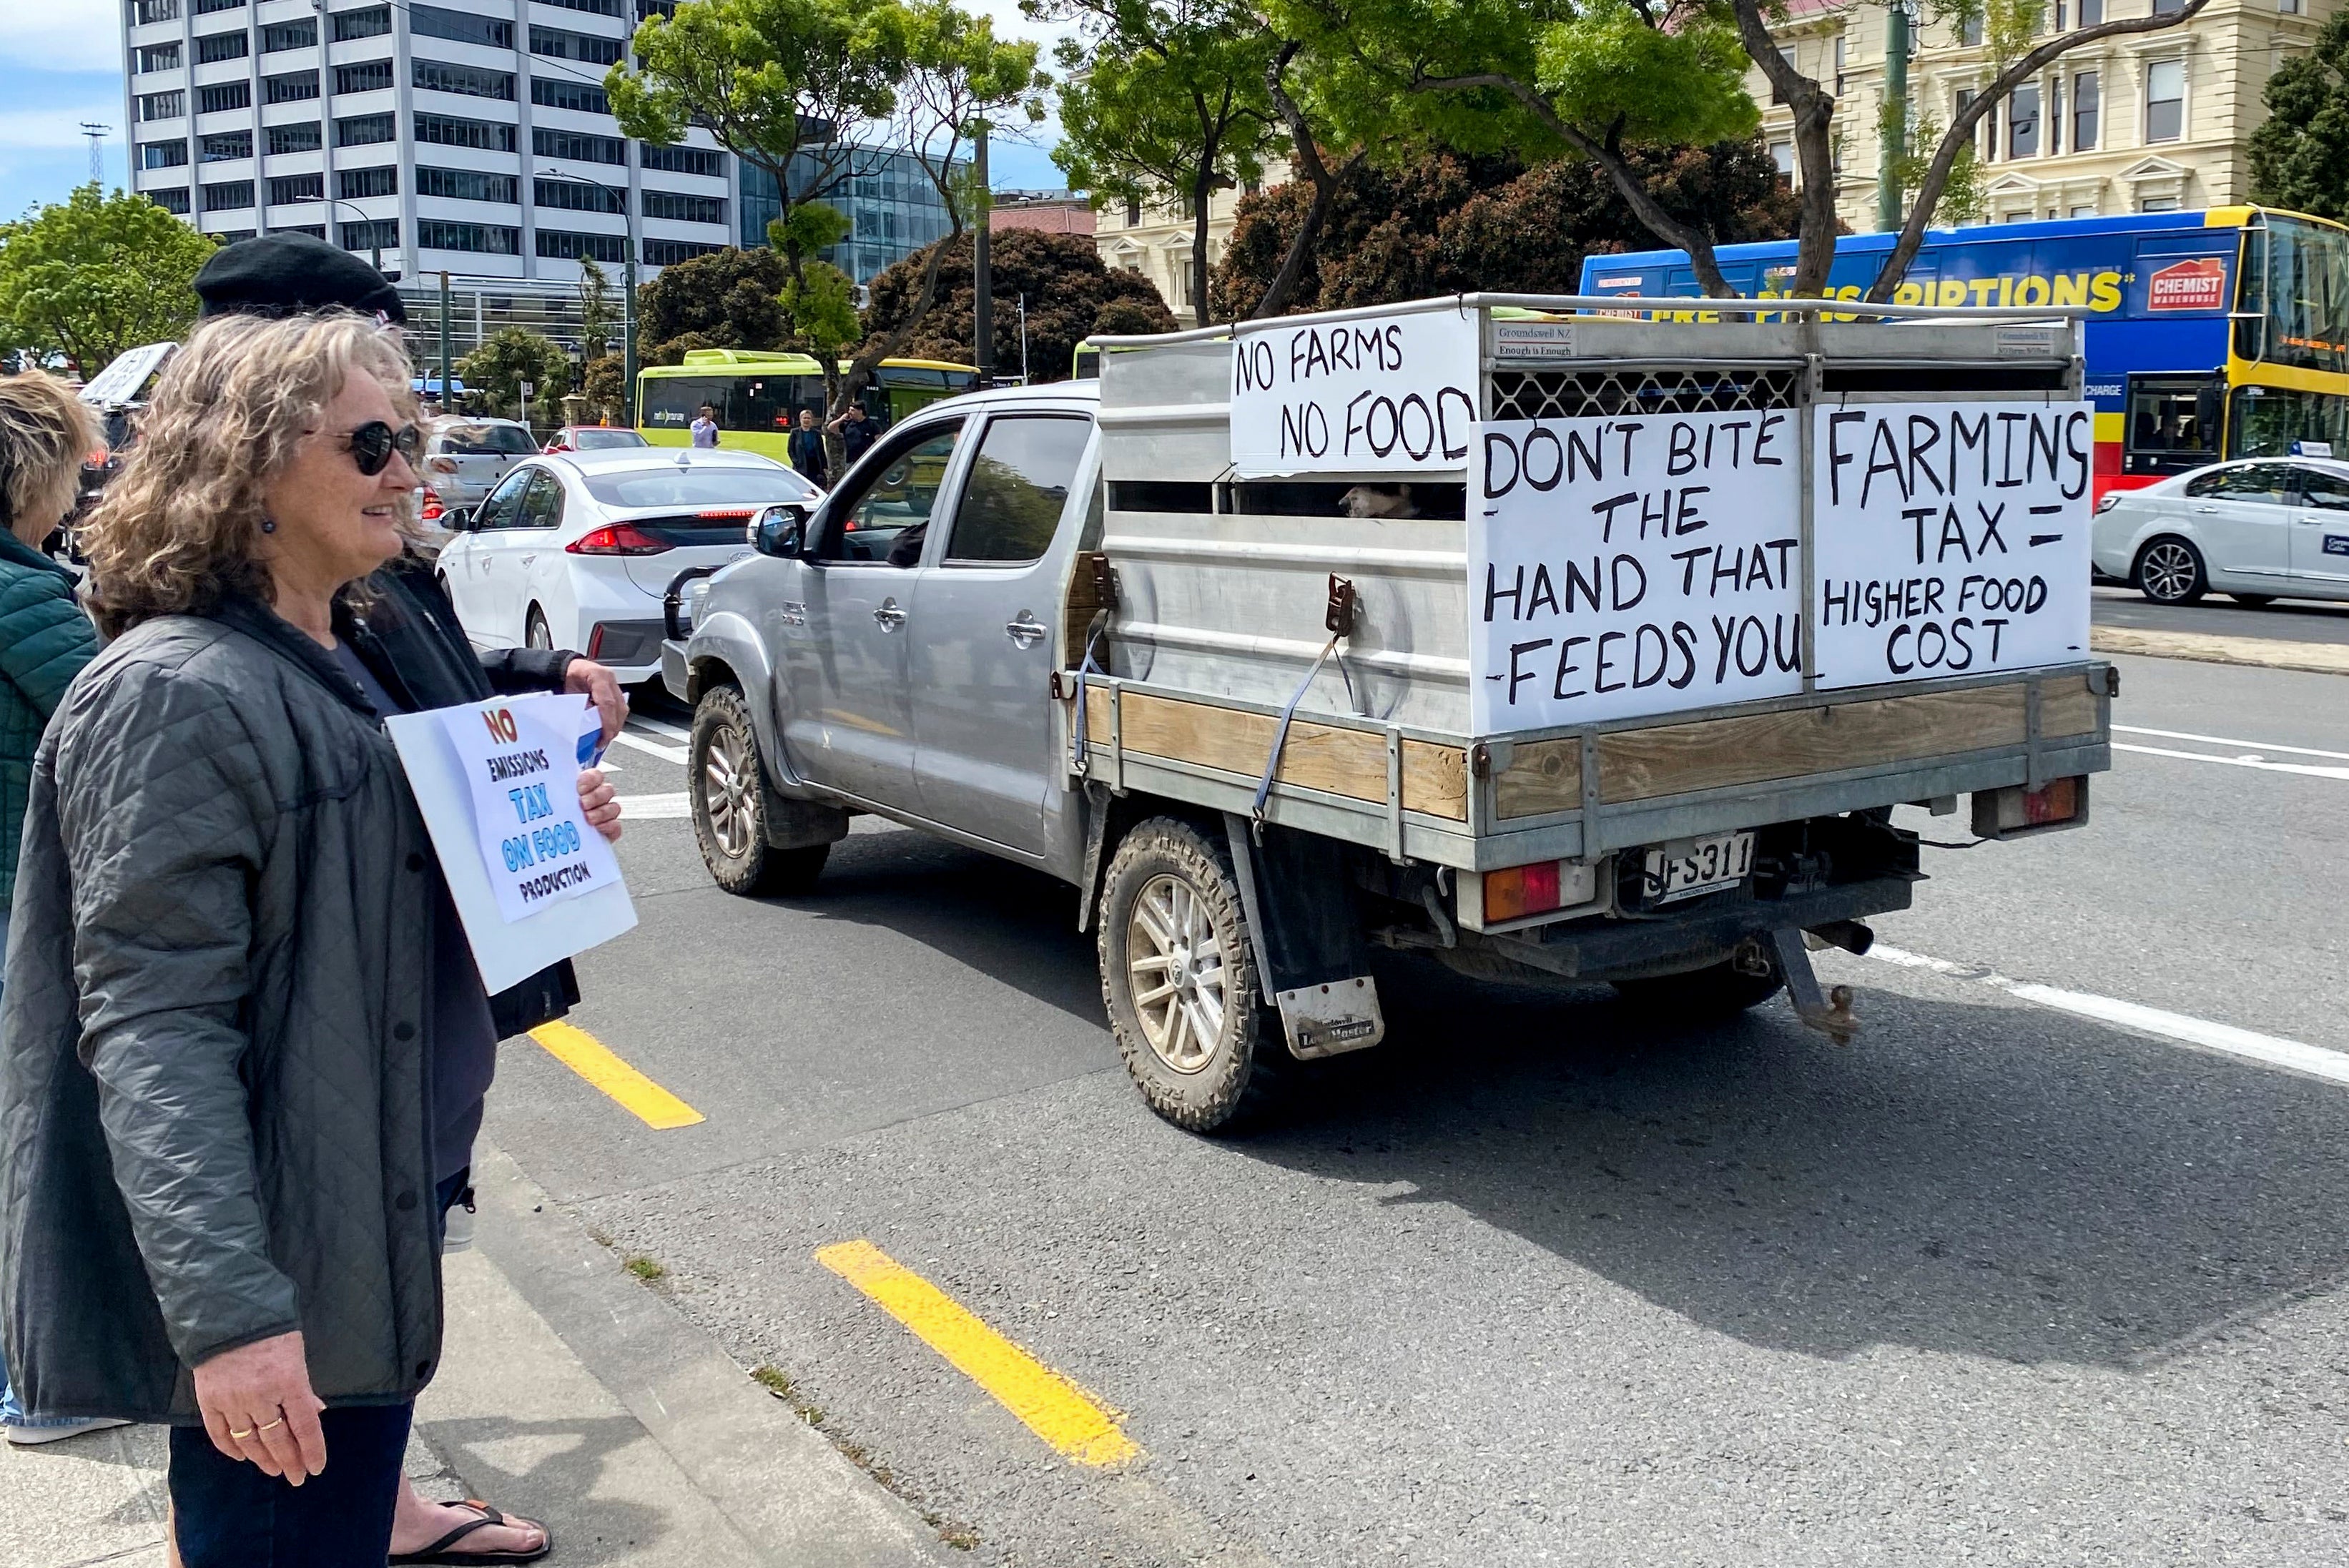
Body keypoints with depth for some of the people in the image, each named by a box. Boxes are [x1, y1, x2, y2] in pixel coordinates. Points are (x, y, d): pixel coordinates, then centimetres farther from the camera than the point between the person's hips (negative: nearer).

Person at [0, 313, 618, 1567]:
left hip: (387, 1203, 9)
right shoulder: (175, 696, -20)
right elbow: (150, 1031, -24)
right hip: (275, 1283, -9)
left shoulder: (364, 648, 9)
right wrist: (226, 1312, -29)